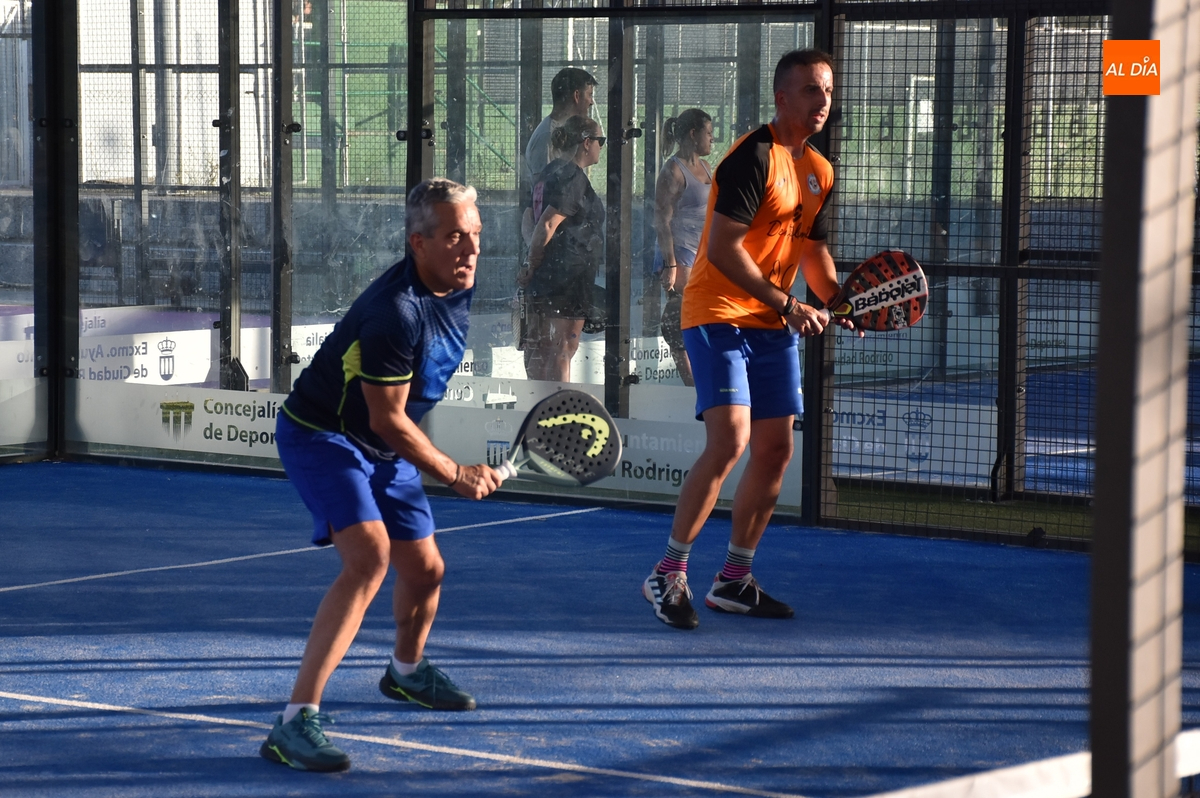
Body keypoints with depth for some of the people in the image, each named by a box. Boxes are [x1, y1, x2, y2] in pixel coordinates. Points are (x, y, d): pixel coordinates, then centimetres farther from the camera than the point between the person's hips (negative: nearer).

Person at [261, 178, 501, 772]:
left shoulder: (459, 288, -2)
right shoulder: (395, 312, -31)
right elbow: (388, 420, -25)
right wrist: (455, 474, -16)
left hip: (382, 449, 9)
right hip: (320, 435, -9)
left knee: (424, 568, 15)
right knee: (369, 555, -28)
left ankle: (406, 671, 49)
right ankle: (295, 722, -32)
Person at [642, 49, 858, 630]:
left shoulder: (819, 172, 12)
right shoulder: (754, 157, -15)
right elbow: (723, 250, -20)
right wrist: (787, 304, -21)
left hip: (774, 326, 9)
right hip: (718, 315, -9)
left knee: (775, 450, 8)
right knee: (729, 440, -20)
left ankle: (734, 580, 19)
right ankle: (667, 575, -10)